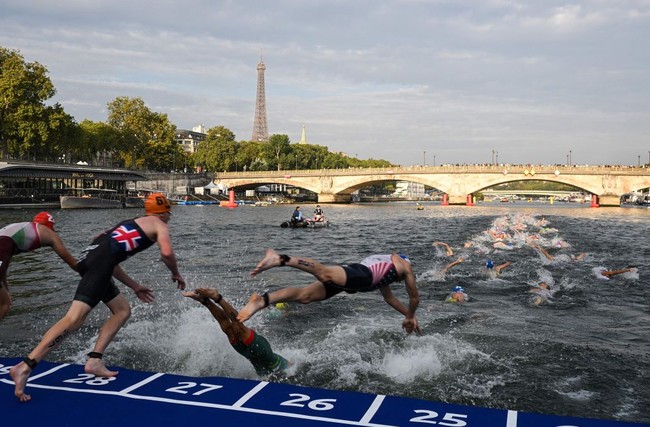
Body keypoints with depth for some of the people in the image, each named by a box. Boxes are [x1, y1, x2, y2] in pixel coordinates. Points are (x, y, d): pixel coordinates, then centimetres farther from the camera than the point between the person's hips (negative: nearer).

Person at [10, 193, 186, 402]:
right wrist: (176, 274, 11)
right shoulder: (160, 226, 12)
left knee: (123, 310, 17)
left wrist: (135, 286, 38)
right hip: (100, 261, -9)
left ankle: (94, 360, 7)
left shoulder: (133, 223, 35)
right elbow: (167, 252, -9)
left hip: (91, 257, 9)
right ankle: (25, 366, -24)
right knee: (75, 317, -17)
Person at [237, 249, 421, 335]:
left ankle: (261, 301, -26)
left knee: (305, 295, -8)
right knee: (325, 274, -33)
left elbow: (389, 297, 56)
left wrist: (408, 314, 62)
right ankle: (281, 259, -53)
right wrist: (410, 317, 49)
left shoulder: (381, 261, 48)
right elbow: (415, 298, 32)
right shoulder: (405, 265, 30)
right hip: (362, 275, -7)